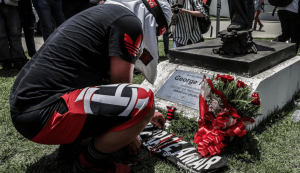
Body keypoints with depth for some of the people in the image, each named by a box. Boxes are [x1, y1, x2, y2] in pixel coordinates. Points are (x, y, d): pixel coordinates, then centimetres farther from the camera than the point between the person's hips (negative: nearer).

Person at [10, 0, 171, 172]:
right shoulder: (129, 22, -9)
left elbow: (113, 83, 29)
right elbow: (121, 89, -7)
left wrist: (144, 115, 36)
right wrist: (130, 135, 10)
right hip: (41, 115, -11)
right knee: (144, 101, -19)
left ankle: (70, 143, 17)